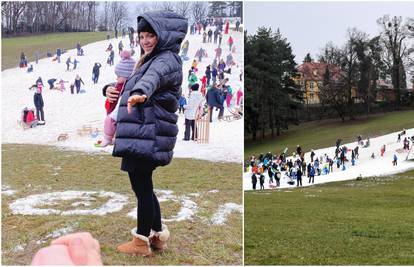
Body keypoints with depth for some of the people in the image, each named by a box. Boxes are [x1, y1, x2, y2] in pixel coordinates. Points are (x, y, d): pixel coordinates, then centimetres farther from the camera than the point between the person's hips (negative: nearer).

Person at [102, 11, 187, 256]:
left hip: (147, 136, -10)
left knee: (142, 187, -2)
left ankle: (141, 241, 9)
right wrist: (112, 91, 5)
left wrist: (140, 92, -56)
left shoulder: (167, 59, -11)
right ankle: (159, 234, 28)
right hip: (141, 136, 10)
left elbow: (154, 77, -35)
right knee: (143, 187, 17)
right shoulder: (150, 60, 22)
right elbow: (132, 85, 28)